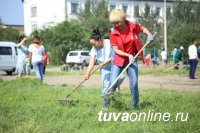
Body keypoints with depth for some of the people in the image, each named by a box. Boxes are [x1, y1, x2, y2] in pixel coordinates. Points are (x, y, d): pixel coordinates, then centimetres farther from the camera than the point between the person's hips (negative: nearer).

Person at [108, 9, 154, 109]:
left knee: (134, 84, 0)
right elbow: (115, 49, -13)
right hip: (118, 60, -1)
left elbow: (143, 29, 13)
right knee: (113, 83, -10)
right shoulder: (113, 32, -14)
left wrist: (149, 35, -7)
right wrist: (128, 55, -24)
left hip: (132, 60, 2)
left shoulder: (133, 27, -9)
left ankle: (135, 106, 16)